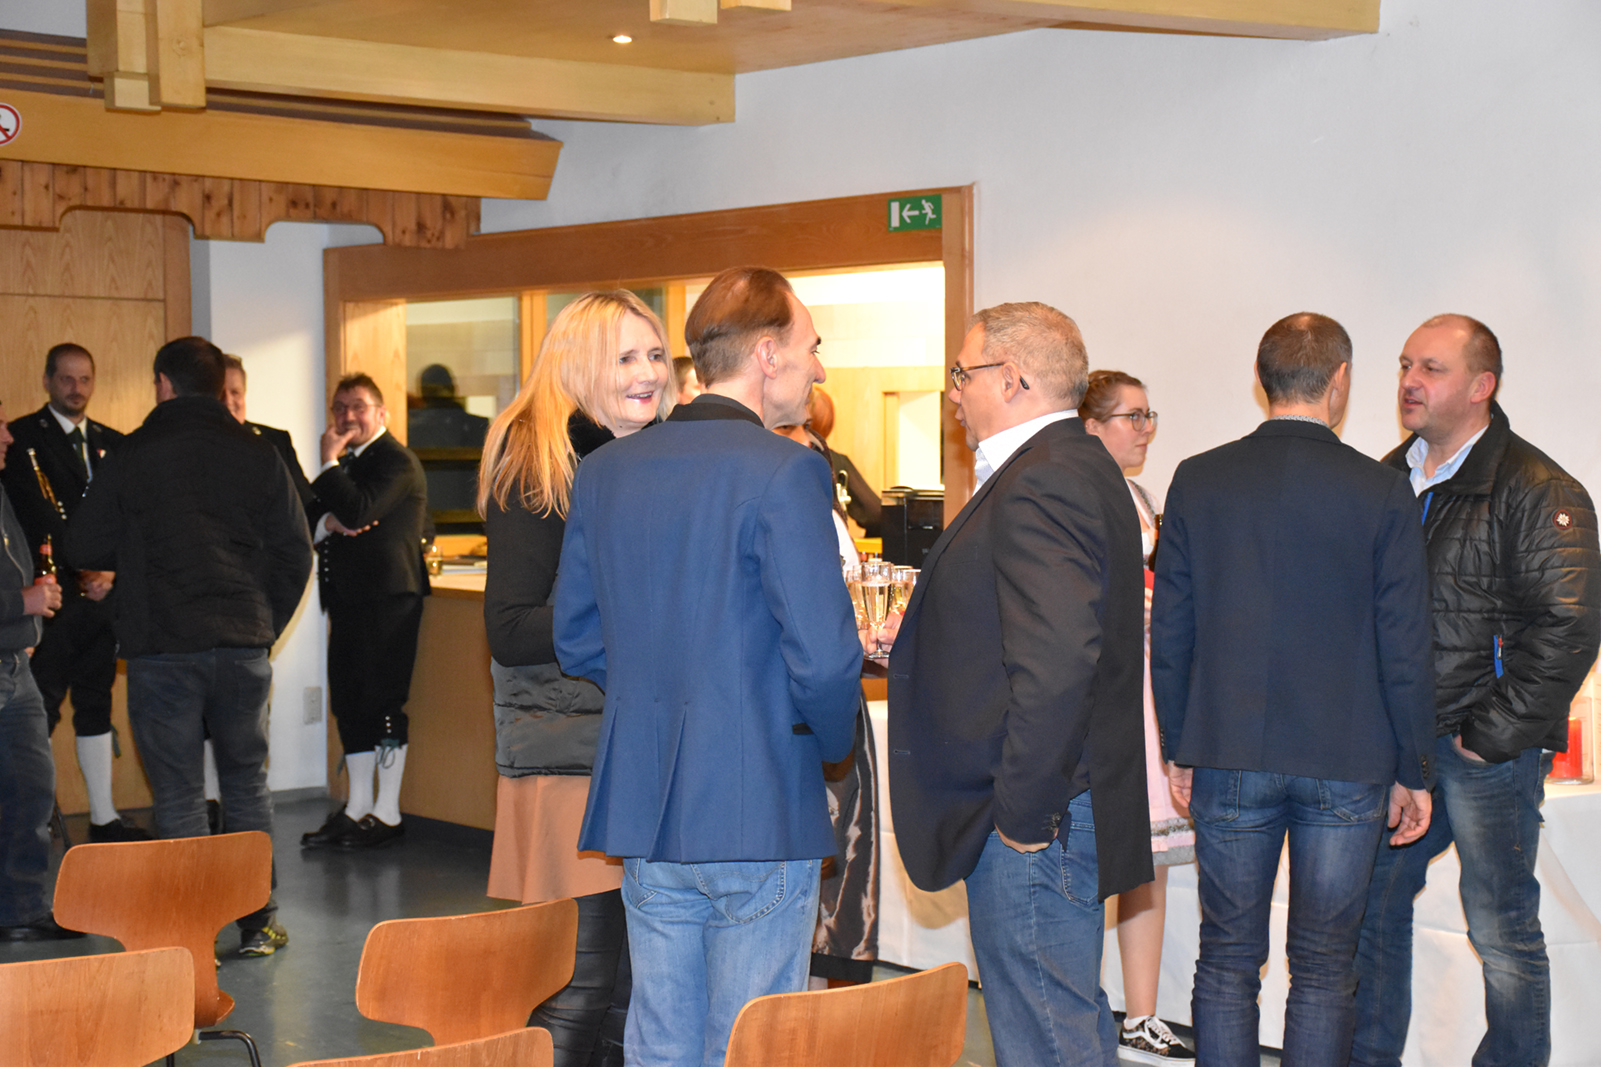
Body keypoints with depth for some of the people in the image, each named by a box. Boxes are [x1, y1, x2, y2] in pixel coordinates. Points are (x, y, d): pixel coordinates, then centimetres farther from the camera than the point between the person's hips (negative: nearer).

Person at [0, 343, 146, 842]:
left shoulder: (113, 444, 15)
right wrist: (80, 573, -17)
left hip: (103, 595, 5)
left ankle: (103, 816, 15)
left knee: (96, 704, 11)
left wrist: (110, 570, -6)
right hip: (55, 595, -5)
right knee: (41, 710, -7)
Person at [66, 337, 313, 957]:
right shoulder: (258, 457, 2)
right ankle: (258, 923, 19)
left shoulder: (131, 458, -4)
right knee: (247, 783, 15)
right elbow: (295, 552, 3)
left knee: (178, 794, 4)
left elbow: (86, 547, 2)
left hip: (161, 650, -2)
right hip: (244, 649, 3)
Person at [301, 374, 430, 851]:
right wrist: (327, 522, -8)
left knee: (383, 701, -6)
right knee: (349, 703, 11)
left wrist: (329, 462, -11)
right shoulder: (347, 464, 20)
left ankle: (387, 813, 0)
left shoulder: (397, 462, -9)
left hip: (387, 597, -9)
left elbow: (357, 511, -22)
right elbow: (311, 517, 14)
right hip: (348, 597, 9)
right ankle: (358, 807, 19)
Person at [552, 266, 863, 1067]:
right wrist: (831, 743, 2)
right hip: (759, 813, -6)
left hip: (641, 811, 6)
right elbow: (824, 658, -17)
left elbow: (577, 641, 13)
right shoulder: (784, 472, -14)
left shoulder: (604, 470, 7)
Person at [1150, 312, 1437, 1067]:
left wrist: (1181, 750, 13)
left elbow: (1169, 635, 3)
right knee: (1325, 970, 8)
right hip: (1347, 764, -1)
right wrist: (1414, 771, 5)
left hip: (1229, 757, 2)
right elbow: (1404, 650, -5)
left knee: (1227, 961, 10)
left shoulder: (1197, 481, -1)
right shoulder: (1381, 494, -7)